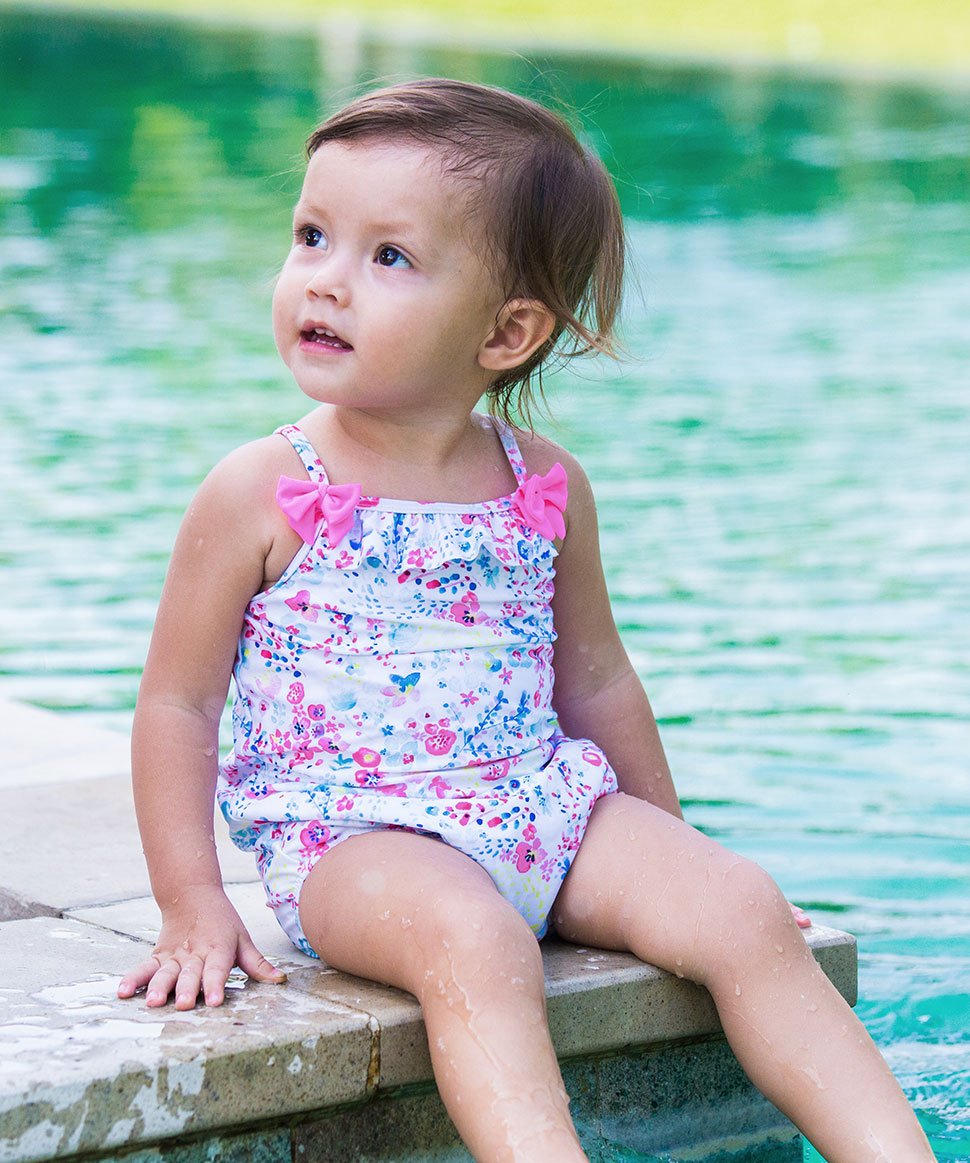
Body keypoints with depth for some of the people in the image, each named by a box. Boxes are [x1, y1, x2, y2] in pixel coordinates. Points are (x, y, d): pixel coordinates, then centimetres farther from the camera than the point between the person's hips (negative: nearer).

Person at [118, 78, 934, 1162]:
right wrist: (193, 908, -7)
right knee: (475, 942, -35)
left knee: (745, 909, -13)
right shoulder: (259, 496, -5)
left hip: (543, 804, 5)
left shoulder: (549, 489, 6)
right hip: (353, 836, -4)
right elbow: (177, 705, -1)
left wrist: (666, 852, 22)